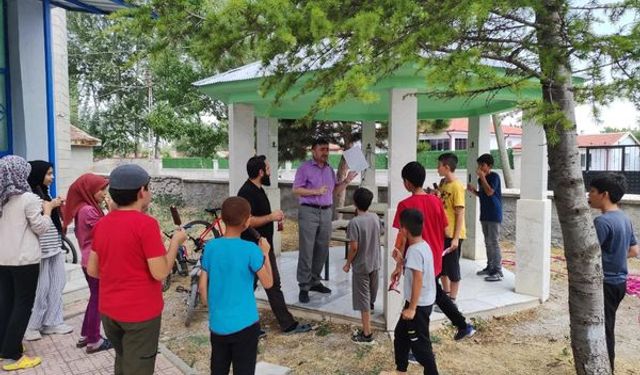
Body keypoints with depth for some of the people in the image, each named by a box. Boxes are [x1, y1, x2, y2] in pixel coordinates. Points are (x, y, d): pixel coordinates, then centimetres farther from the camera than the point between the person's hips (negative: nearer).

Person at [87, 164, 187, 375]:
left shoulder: (102, 223, 1)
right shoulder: (146, 224, -20)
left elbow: (92, 270, 8)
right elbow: (160, 272, -19)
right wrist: (176, 241, -7)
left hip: (108, 310, 7)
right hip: (140, 312, -7)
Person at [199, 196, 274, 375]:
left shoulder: (210, 247, -4)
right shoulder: (250, 249, -16)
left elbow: (202, 286, 2)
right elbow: (268, 283, -8)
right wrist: (265, 253, 1)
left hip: (217, 324, 4)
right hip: (245, 324, -4)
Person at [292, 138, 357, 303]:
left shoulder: (330, 169, 14)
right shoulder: (305, 168, -4)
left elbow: (334, 190, 17)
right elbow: (296, 190, -9)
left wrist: (347, 181, 2)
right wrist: (316, 191, -17)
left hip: (326, 212, 6)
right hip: (309, 212, -6)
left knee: (322, 250, 9)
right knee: (307, 250, -5)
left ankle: (314, 281, 21)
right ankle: (304, 286, 1)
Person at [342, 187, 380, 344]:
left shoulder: (354, 222, -21)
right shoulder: (375, 217, -2)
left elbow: (354, 247, -20)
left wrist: (348, 264, -7)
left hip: (361, 266, -7)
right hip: (375, 263, 7)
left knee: (363, 299, 2)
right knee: (370, 296, 20)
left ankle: (367, 334, 8)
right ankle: (367, 329, 34)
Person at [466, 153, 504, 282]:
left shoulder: (494, 176, -11)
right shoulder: (481, 179, 12)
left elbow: (489, 192, -23)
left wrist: (482, 177, -19)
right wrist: (473, 190, 4)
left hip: (494, 215, -8)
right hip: (484, 214, 8)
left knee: (494, 242, -8)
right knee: (487, 242, 13)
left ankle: (498, 271, -4)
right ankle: (490, 267, 22)